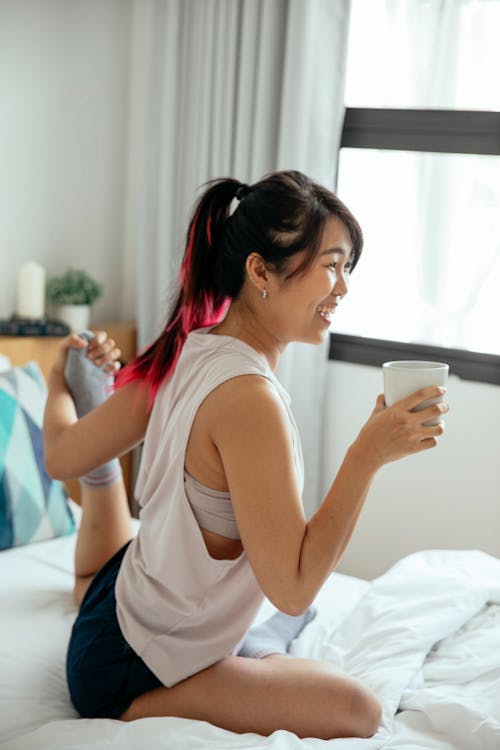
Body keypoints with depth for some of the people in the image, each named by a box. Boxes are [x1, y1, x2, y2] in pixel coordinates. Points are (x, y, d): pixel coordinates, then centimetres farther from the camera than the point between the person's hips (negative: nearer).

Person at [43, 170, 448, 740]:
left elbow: (62, 456, 1)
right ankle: (264, 641, 7)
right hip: (135, 675, -9)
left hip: (111, 606, 9)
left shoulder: (184, 351, -8)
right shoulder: (248, 397, -34)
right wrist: (369, 452, -31)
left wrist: (61, 380, 23)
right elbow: (293, 588, -31)